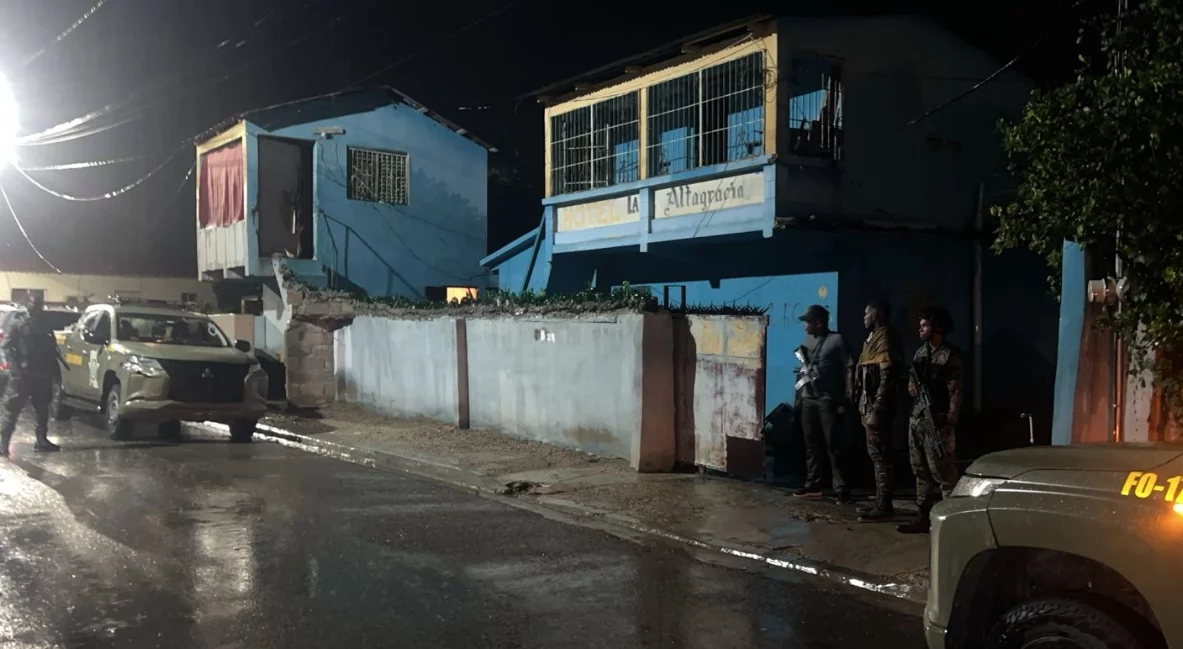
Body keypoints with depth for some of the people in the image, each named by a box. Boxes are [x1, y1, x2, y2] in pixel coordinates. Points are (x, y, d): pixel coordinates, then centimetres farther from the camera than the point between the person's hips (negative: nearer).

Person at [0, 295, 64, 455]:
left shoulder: (46, 327, 14)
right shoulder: (19, 325, -2)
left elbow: (52, 350, 18)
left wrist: (55, 369, 13)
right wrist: (14, 366, -17)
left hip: (42, 375, 6)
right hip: (23, 374, -6)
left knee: (43, 409, 11)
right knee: (13, 409, -8)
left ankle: (42, 441, 20)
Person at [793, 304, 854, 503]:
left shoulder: (836, 340, -6)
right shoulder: (808, 340, 14)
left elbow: (849, 368, -8)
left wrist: (847, 397, -13)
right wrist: (801, 389, 11)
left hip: (828, 399, -6)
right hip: (808, 398, 6)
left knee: (832, 444, -6)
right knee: (811, 443, 10)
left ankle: (841, 487, -2)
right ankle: (813, 485, 17)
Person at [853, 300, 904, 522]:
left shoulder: (885, 339, -14)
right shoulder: (874, 339, 16)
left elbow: (887, 379, -21)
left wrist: (876, 411, -23)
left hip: (878, 407, -10)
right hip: (871, 405, 10)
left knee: (880, 455, -6)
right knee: (876, 454, 14)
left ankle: (883, 507, -2)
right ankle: (880, 501, 22)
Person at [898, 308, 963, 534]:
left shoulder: (951, 356, -8)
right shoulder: (920, 352, 15)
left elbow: (955, 392, -12)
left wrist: (949, 423, -19)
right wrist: (912, 386, 2)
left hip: (937, 421, -8)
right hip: (916, 418, 8)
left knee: (943, 473, -7)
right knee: (921, 472, 12)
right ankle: (924, 517, 20)